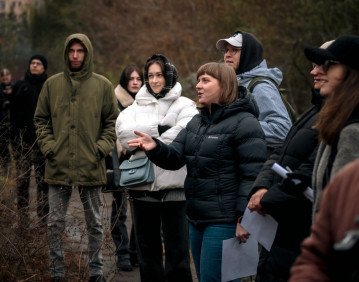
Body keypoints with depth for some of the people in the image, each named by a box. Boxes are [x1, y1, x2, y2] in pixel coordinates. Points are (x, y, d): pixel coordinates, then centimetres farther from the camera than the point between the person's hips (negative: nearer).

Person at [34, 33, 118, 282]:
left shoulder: (103, 85, 2)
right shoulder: (52, 84, 4)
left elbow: (112, 121, 4)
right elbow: (41, 119, 8)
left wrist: (102, 147, -8)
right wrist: (48, 145, -5)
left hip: (91, 167, -1)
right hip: (58, 166, 1)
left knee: (95, 223, 9)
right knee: (55, 223, 5)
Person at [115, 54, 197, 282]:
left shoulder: (185, 106, 2)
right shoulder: (136, 106, 13)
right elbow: (124, 132, -6)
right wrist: (158, 129, -14)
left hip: (173, 188, -4)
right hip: (142, 187, 4)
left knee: (177, 253, -1)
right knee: (147, 250, 14)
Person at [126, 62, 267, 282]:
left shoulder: (244, 123, -12)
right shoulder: (197, 122, 17)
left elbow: (253, 176, -18)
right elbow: (175, 157, 8)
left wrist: (245, 218, -23)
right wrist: (155, 148, -14)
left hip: (224, 221, -9)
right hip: (198, 218, 9)